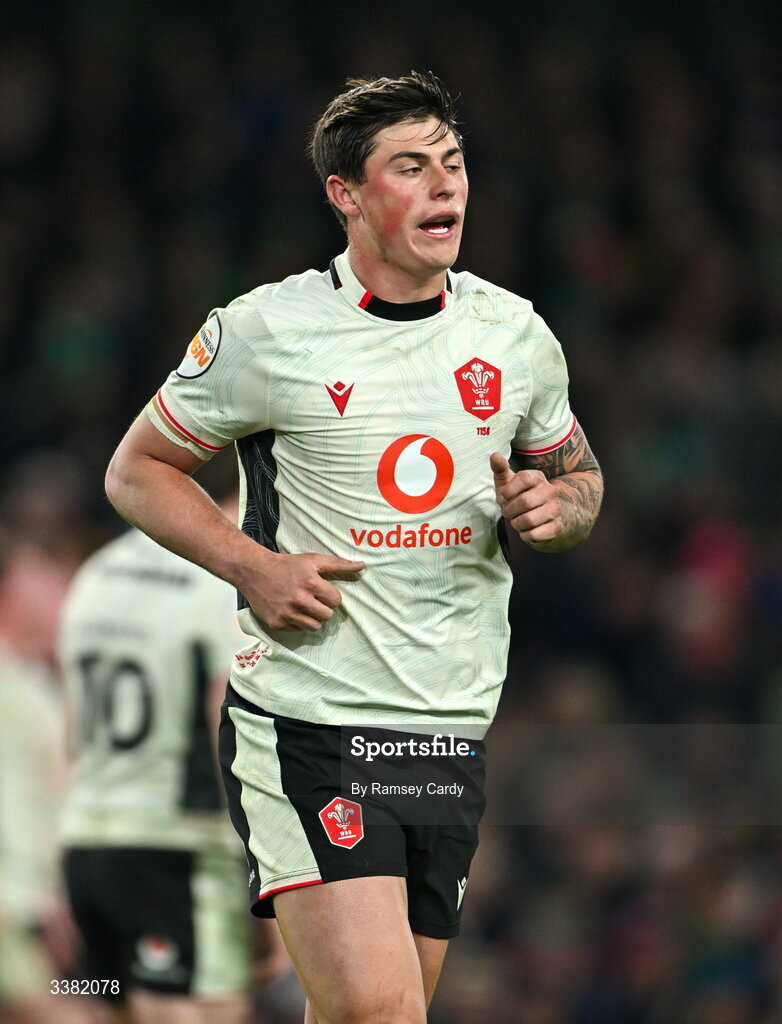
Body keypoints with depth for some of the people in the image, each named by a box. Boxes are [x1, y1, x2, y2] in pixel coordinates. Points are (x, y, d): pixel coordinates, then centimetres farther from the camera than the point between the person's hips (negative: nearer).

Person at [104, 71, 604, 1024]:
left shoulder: (517, 335, 7)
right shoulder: (263, 331, -5)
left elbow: (578, 473, 23)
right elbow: (137, 470, 5)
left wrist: (558, 504, -2)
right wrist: (252, 566, -11)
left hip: (451, 733, 5)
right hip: (304, 726, -5)